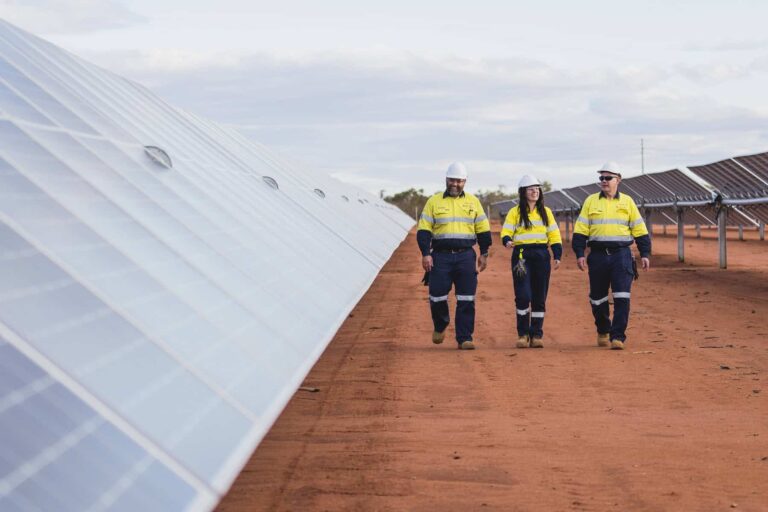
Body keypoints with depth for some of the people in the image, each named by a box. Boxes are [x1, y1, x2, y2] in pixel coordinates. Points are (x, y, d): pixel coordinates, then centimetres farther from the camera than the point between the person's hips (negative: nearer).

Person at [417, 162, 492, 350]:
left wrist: (484, 254, 9)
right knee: (437, 296, -3)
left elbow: (483, 229, 14)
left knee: (466, 300, -3)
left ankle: (464, 338, 3)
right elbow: (424, 230, 3)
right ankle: (440, 326, 26)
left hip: (465, 256, 1)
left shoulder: (473, 202, 11)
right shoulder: (434, 202, 5)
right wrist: (425, 253, -7)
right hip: (441, 256, -1)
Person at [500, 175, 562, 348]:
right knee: (523, 296, -11)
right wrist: (507, 241, -26)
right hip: (521, 255, -3)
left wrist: (557, 256, 2)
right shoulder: (515, 212, 5)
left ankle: (536, 335, 11)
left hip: (541, 256, 3)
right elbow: (506, 232, -3)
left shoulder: (545, 212, 13)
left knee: (539, 298, 4)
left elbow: (554, 235, 12)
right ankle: (523, 334, 1)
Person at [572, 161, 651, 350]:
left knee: (622, 297, -11)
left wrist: (645, 253, 3)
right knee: (598, 297, 8)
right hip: (598, 255, 1)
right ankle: (603, 332, 29)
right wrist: (579, 253, -5)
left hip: (621, 255, -1)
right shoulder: (591, 201, 8)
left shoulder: (627, 202, 8)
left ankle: (617, 336, -8)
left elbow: (639, 229, 10)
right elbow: (580, 229, 4)